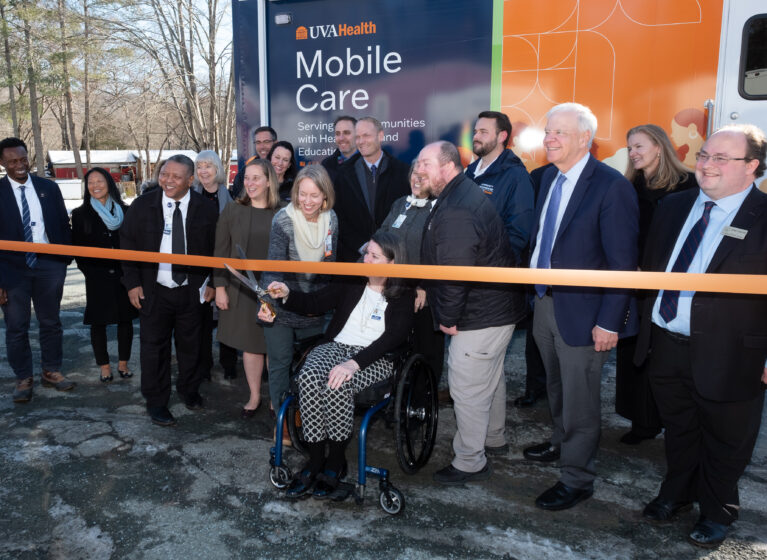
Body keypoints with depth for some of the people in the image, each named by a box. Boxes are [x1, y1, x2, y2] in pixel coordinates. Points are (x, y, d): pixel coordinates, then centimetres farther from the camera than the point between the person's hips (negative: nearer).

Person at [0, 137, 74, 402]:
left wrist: (65, 260, 0)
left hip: (48, 264, 2)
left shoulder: (49, 188, 4)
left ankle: (51, 371, 28)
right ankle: (23, 378, 22)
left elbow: (63, 225, 9)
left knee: (51, 322, 13)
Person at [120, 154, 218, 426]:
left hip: (192, 290, 1)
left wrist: (212, 282, 0)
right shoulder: (142, 205, -4)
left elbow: (214, 248, 4)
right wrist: (132, 282, -5)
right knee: (154, 346, 7)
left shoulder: (205, 208, -4)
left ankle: (189, 389, 38)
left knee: (190, 344, 16)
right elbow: (128, 244, 0)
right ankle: (156, 401, 22)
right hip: (153, 291, -1)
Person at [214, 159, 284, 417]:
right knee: (250, 344, 10)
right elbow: (221, 252, 1)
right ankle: (254, 395, 27)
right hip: (242, 290, 1)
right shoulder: (232, 211, 0)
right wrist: (220, 286, -3)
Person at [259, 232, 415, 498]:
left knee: (337, 384, -34)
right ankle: (315, 459, -17)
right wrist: (287, 294, -5)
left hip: (376, 357, -4)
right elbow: (316, 302, 16)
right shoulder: (352, 283, 15)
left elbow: (394, 337, -11)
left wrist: (355, 362, -24)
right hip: (336, 346, 4)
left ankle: (336, 462, -12)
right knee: (308, 377, -29)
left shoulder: (403, 296, 2)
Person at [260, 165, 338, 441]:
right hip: (281, 305, -4)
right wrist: (269, 297, -41)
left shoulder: (331, 219, -4)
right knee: (280, 363, 6)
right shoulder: (283, 220, -18)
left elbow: (330, 263, 6)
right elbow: (274, 266, -25)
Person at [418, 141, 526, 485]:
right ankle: (494, 440, 43)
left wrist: (448, 318, -15)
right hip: (498, 307, 11)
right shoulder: (466, 194, 12)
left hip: (480, 315, -11)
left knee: (467, 387, 1)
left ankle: (470, 462, 17)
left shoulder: (455, 211, -25)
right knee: (491, 377, 24)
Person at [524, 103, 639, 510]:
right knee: (556, 386, 25)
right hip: (545, 301, 7)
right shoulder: (550, 177, 5)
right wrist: (534, 279, 8)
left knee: (579, 400, 7)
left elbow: (622, 261, -18)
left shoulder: (611, 186, -18)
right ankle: (561, 443, 48)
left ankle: (576, 480, 25)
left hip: (582, 311, -7)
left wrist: (609, 321, -19)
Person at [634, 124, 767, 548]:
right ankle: (676, 494, 48)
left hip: (726, 357, -4)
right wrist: (647, 323, 9)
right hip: (665, 345, 5)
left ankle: (716, 513, 41)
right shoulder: (673, 206, 4)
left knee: (724, 443, 17)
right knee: (678, 431, 24)